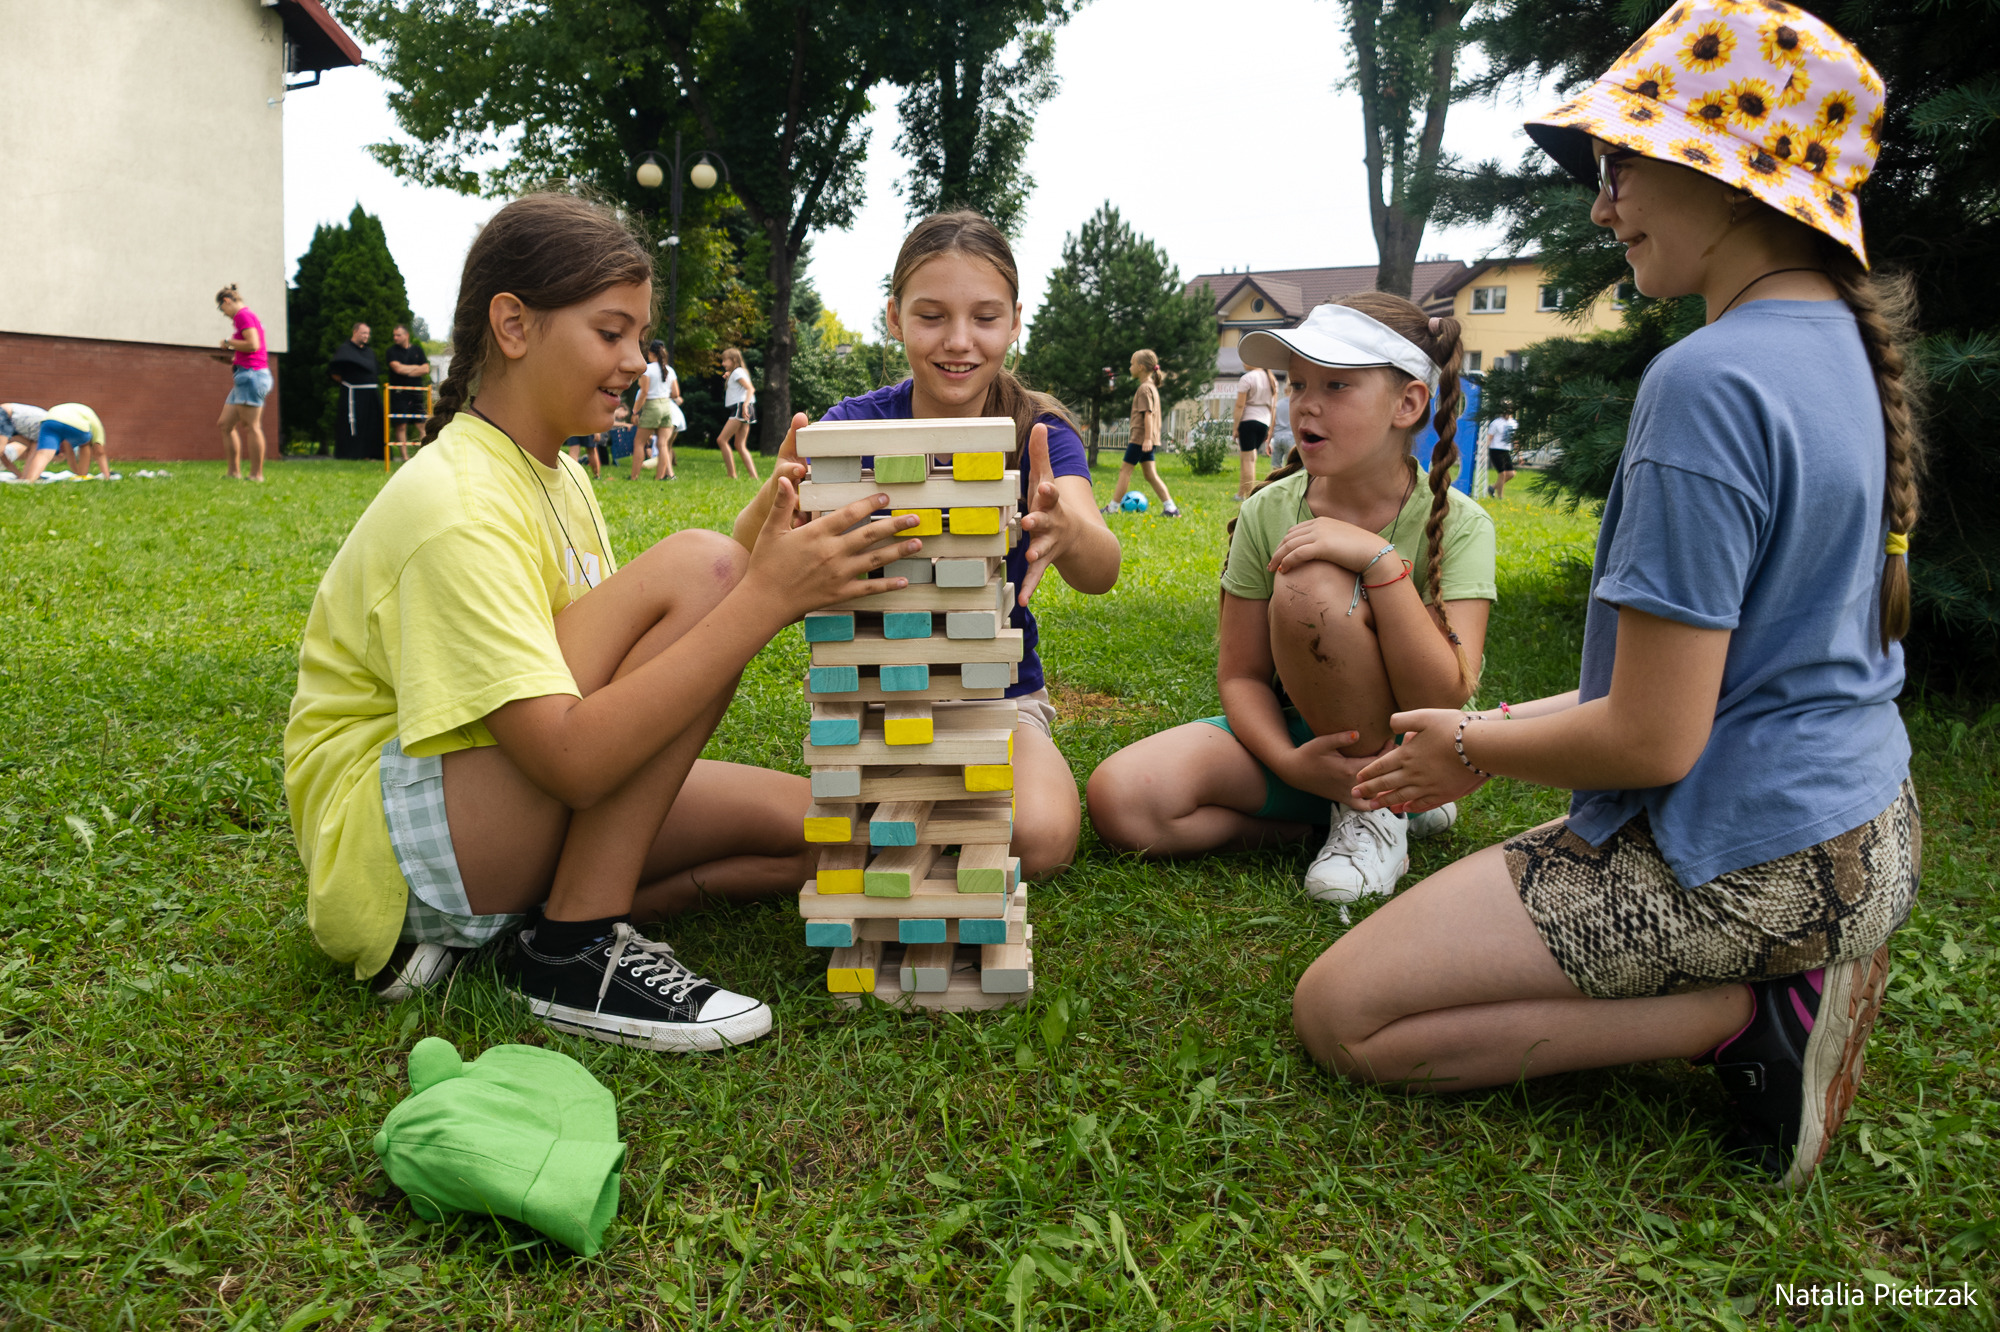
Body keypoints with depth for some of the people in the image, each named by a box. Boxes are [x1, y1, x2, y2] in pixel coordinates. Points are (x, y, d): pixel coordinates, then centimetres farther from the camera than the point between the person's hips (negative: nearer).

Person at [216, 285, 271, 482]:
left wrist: (228, 343, -6)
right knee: (224, 424, 11)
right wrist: (231, 358, 16)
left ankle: (257, 475, -5)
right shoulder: (249, 315, 21)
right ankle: (234, 472, 13)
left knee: (251, 426, -8)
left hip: (250, 375, -10)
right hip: (245, 377, 10)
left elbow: (253, 345, -20)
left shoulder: (242, 315, -8)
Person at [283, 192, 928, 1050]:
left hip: (494, 821, 9)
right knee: (696, 567, -23)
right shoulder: (454, 505, -21)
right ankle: (573, 950, -18)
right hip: (383, 851, -9)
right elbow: (571, 756, -31)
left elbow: (623, 682, 2)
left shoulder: (560, 480, 9)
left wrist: (767, 555, -8)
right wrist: (768, 595, -34)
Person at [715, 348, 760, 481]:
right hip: (739, 410, 10)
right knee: (740, 445, 7)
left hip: (740, 408, -10)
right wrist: (728, 377, 21)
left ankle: (732, 475, -14)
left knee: (721, 440, -10)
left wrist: (745, 405, -32)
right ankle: (754, 475, -1)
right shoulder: (734, 373, 24)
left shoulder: (737, 372, -6)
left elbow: (750, 389, -18)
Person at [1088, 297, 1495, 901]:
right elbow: (1242, 674, -5)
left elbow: (1445, 698, -23)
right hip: (1291, 735, 4)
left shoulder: (1458, 525, -13)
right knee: (1119, 798, -23)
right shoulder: (1268, 512, -6)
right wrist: (1288, 761, -25)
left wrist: (1380, 559, -32)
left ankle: (1379, 808, -13)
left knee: (1308, 584, -30)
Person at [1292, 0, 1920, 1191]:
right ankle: (1784, 978, 9)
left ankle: (1748, 1014, -6)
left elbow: (1653, 740, -24)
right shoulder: (1840, 348, 7)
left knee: (1341, 1014, -4)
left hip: (1733, 855, -9)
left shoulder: (1709, 383, -23)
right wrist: (1503, 729, 14)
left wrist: (1474, 749, -5)